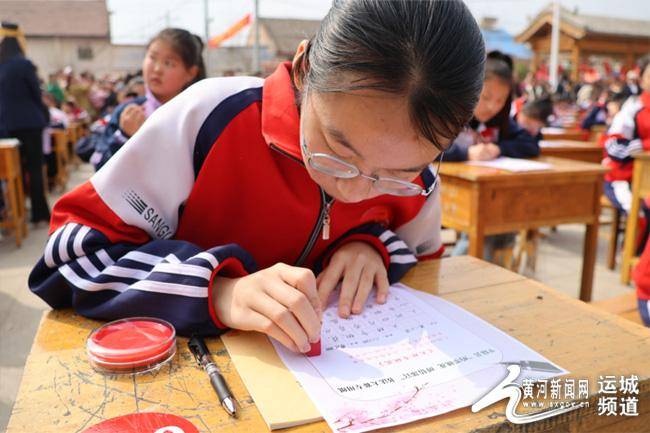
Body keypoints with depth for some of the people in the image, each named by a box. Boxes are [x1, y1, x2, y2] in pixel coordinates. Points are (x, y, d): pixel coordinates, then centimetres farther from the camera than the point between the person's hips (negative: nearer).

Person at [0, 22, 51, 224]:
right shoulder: (24, 64, -10)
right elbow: (36, 93, -5)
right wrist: (41, 113, 11)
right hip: (29, 121, -6)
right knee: (35, 167, -1)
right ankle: (39, 212, -1)